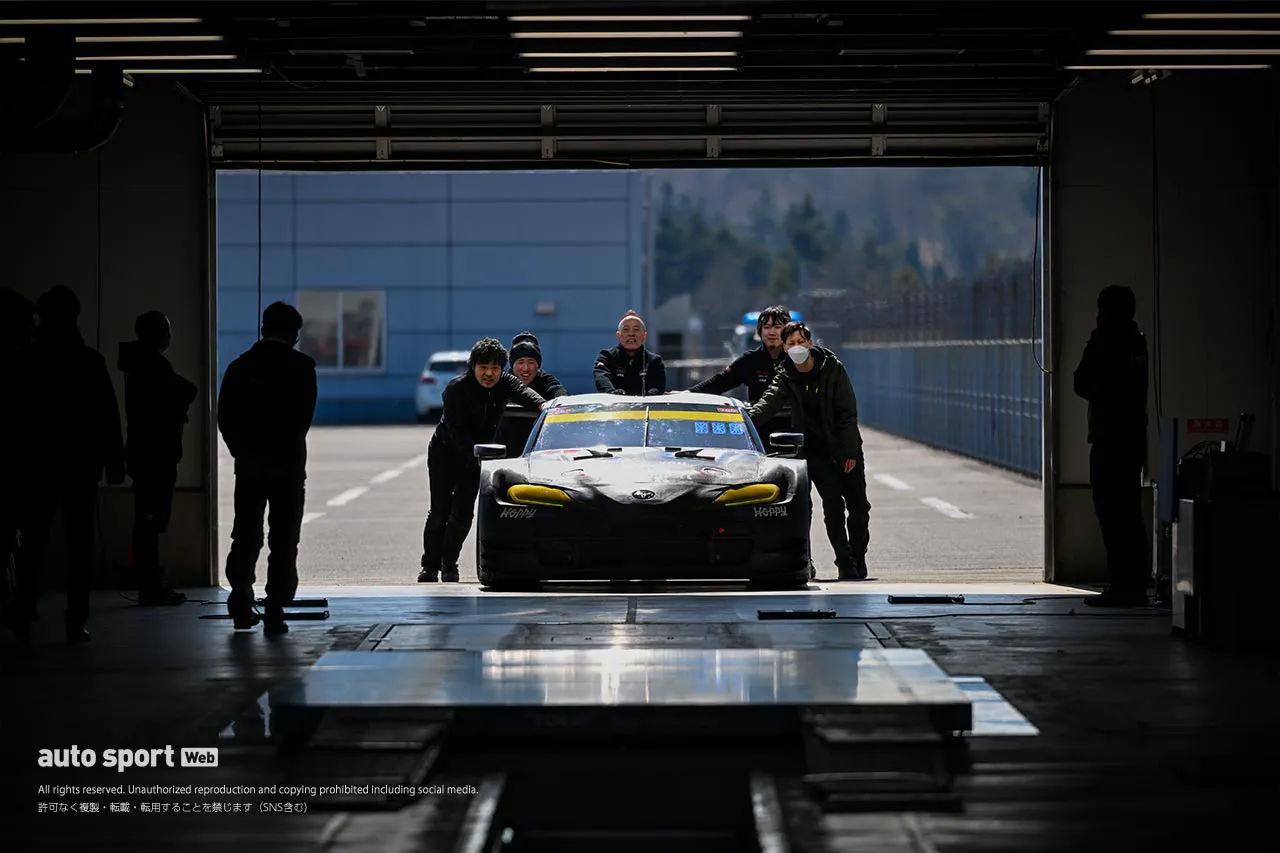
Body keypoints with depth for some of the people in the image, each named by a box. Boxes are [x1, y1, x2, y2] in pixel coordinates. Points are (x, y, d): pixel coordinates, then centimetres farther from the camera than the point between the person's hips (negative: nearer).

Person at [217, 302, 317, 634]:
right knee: (284, 542, 1)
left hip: (249, 466, 3)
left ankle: (241, 606, 10)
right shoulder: (301, 367, -4)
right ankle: (275, 612, -4)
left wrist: (245, 454, -3)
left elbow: (225, 419, -1)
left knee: (245, 537, 13)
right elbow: (303, 418, -10)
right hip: (288, 467, -3)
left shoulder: (239, 366, 6)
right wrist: (284, 457, -4)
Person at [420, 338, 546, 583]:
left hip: (476, 454, 3)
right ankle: (430, 566, 4)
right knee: (439, 511, -8)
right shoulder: (456, 388, -22)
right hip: (445, 451, -3)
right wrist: (479, 458, -37)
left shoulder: (505, 383, -12)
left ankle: (449, 565, 11)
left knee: (463, 512, -3)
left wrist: (541, 404, -58)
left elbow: (522, 392, -35)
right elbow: (457, 431, -25)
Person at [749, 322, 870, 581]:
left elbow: (847, 412, -7)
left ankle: (858, 559, 22)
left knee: (859, 506, 3)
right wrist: (748, 417, -46)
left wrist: (850, 451, -13)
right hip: (816, 452, 0)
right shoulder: (785, 377, -6)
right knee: (833, 506, -12)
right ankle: (845, 565, -6)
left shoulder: (832, 368, -8)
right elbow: (770, 401, -25)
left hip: (845, 450, 0)